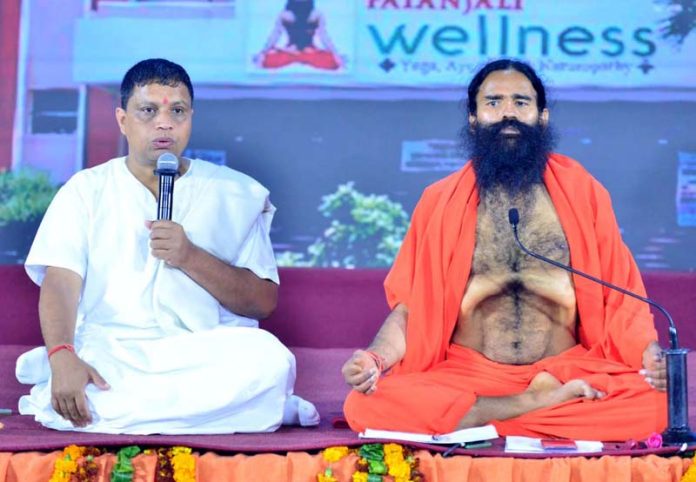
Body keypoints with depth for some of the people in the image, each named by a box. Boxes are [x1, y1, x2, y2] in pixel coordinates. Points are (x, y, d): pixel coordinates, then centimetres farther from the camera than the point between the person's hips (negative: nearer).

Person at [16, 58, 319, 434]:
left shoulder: (235, 193, 12)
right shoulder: (86, 189, 13)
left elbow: (264, 301, 5)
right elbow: (60, 283, -1)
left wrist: (190, 257, -11)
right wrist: (62, 358, -22)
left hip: (203, 357, -1)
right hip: (108, 352, 1)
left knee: (268, 358, -33)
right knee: (62, 394, -35)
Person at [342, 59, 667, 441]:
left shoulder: (581, 193, 8)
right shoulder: (440, 201, 9)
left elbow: (619, 300, 7)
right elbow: (409, 308, 8)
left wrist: (650, 353, -13)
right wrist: (375, 359, -13)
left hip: (569, 375, 0)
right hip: (464, 378, 1)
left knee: (658, 400, -30)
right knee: (367, 404, -29)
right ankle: (543, 405, -19)